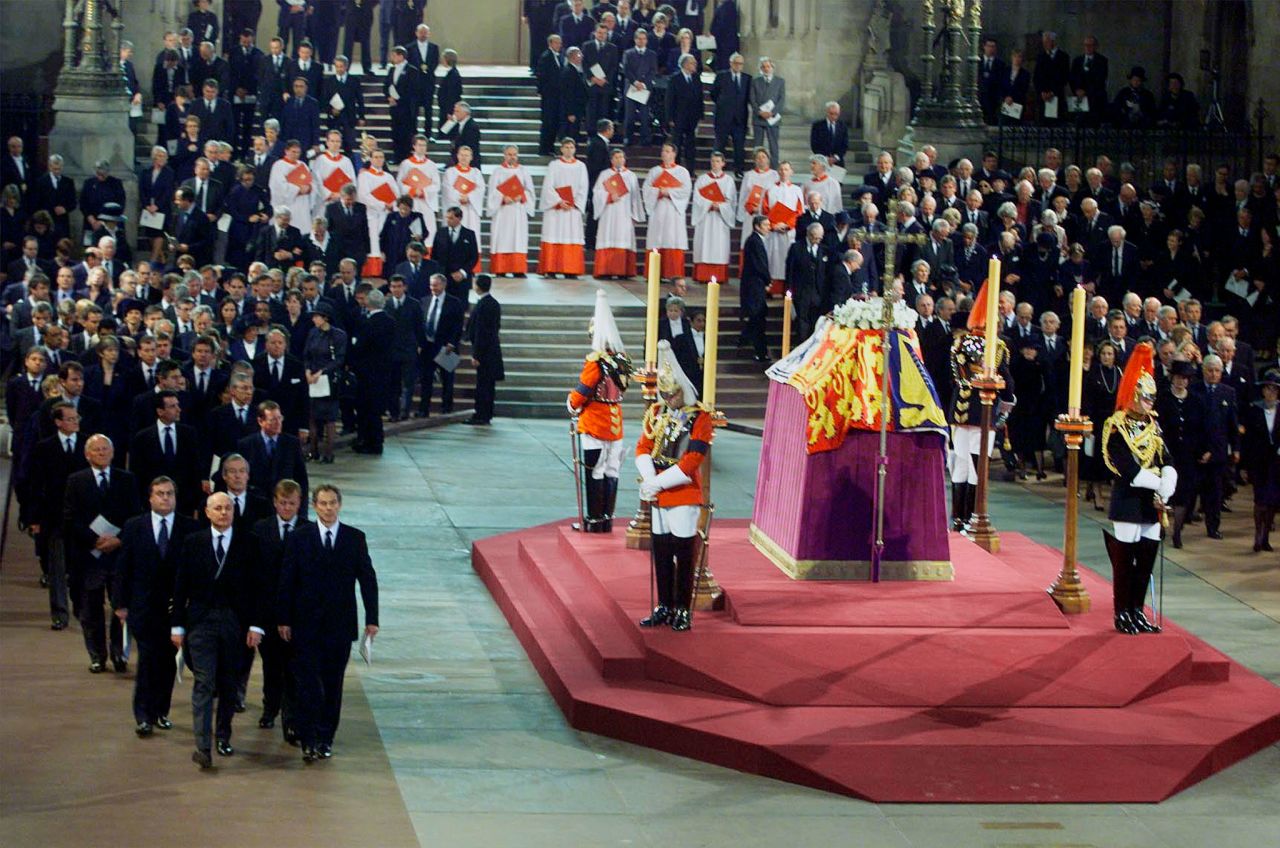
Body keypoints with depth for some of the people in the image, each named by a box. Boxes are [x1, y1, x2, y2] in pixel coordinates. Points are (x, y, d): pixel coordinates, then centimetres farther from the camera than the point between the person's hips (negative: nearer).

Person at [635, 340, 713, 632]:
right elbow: (643, 448, 6)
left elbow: (691, 461, -16)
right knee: (661, 551, 10)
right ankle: (665, 607, 20)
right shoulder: (656, 413, 8)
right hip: (659, 496, 6)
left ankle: (682, 611, 5)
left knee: (684, 553, -2)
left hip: (684, 495, -6)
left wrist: (658, 483, -17)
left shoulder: (700, 418, -10)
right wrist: (649, 480, -12)